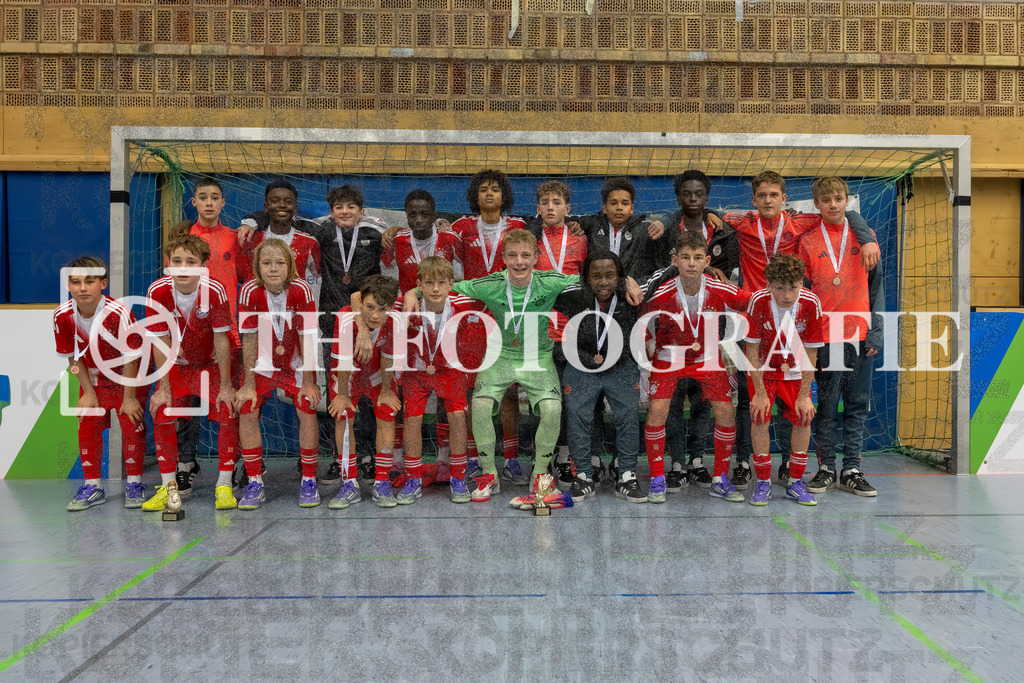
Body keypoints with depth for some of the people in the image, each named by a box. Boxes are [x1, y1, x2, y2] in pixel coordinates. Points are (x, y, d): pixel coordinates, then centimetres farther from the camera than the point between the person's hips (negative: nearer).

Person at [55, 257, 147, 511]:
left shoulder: (118, 313, -30)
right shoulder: (62, 315, -16)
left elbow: (130, 358, -23)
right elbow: (73, 356, -3)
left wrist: (129, 397, -18)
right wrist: (88, 392, -3)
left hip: (129, 378, -4)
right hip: (93, 379, 4)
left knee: (132, 425, -9)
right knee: (87, 427, 0)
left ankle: (134, 483, 6)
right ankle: (92, 486, 13)